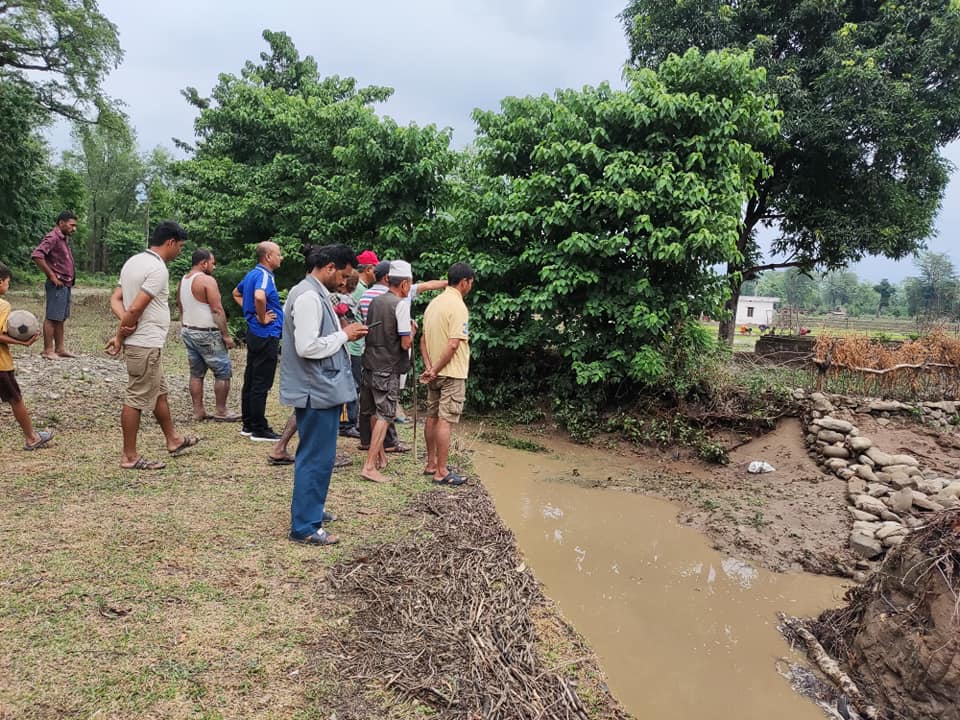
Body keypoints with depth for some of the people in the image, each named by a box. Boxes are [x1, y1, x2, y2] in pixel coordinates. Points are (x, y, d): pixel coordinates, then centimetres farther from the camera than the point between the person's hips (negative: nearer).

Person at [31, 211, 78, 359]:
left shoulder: (64, 239, 17)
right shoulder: (53, 237, -11)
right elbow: (37, 255, -25)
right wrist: (52, 275, -20)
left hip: (66, 285, 10)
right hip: (58, 285, -10)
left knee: (60, 318, 13)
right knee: (52, 318, -6)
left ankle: (60, 348, 19)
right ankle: (48, 351, -3)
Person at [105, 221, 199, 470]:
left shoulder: (134, 261, 12)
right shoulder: (158, 268, -19)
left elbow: (115, 299, 9)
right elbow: (136, 309, -23)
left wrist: (125, 324, -9)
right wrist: (120, 337, -10)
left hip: (145, 343, 10)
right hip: (146, 345, -10)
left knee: (159, 393, 20)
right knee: (136, 399, -1)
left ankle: (173, 440, 34)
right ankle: (129, 457, 9)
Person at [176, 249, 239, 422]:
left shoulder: (182, 281, 12)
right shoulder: (207, 280, -15)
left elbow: (180, 308, 19)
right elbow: (217, 310, -19)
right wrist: (226, 335, -16)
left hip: (187, 332, 9)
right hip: (207, 335, -9)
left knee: (196, 373, 13)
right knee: (223, 372, 1)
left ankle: (198, 411, 15)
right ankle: (221, 411, 4)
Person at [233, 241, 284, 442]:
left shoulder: (252, 274, 13)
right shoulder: (264, 275, -17)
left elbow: (236, 293, 29)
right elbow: (259, 296, -37)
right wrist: (263, 318, -22)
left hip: (254, 334, 10)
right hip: (266, 336, -10)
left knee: (250, 381, 14)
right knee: (261, 385, -4)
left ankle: (248, 425, 23)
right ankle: (259, 429, 3)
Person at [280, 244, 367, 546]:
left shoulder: (315, 294, 13)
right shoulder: (308, 297, -19)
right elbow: (307, 347, -26)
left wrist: (343, 332, 6)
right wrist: (344, 335, -15)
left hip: (322, 387, 11)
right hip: (316, 390, -11)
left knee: (317, 455, 22)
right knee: (316, 458, -2)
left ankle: (311, 509, 37)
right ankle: (304, 527, 9)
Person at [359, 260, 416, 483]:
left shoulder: (376, 301, 8)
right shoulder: (401, 304, -14)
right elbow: (405, 343, -16)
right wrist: (412, 332, 4)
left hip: (370, 363, 7)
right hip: (388, 368, -7)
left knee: (375, 414, 17)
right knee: (385, 416, -3)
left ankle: (380, 456, 33)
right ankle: (370, 466, -6)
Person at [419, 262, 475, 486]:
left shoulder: (434, 303, 10)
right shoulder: (458, 306, -16)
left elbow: (423, 339, 9)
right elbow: (453, 345, -23)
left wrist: (429, 367, 0)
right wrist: (436, 370, -14)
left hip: (435, 373, 8)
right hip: (452, 374, -8)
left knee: (432, 418, 14)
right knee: (445, 421, -4)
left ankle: (431, 463, 25)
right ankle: (442, 472, 1)